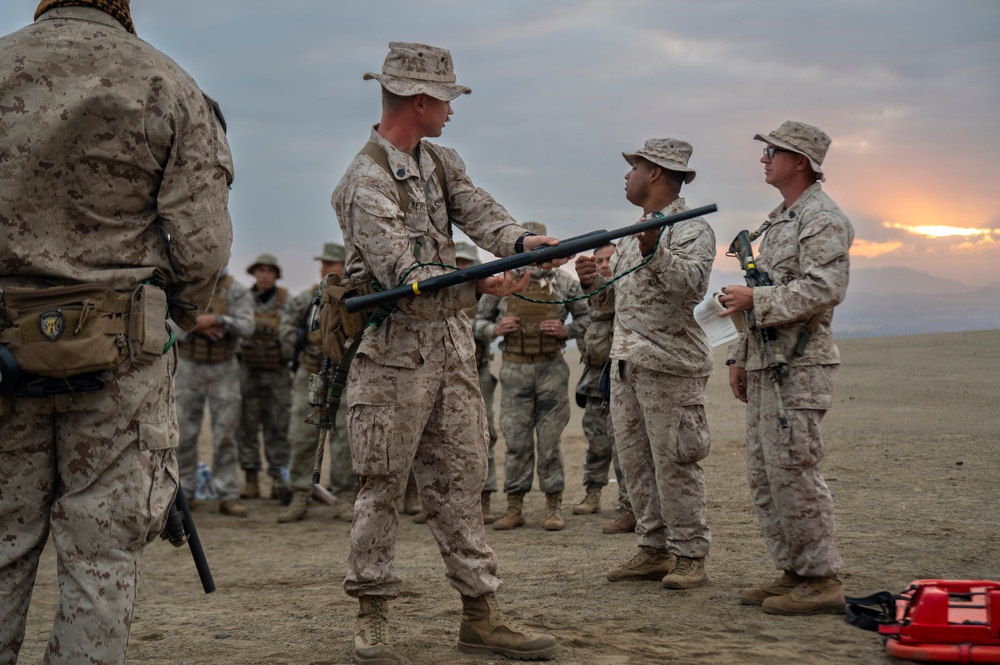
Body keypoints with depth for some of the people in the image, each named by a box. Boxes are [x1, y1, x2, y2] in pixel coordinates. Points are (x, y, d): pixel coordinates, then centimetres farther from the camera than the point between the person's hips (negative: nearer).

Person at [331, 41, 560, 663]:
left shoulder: (441, 161, 13)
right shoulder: (366, 182, -14)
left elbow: (477, 209, -3)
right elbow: (405, 275, -23)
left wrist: (520, 239, -25)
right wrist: (479, 284, -36)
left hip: (453, 345, 8)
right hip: (395, 350, -8)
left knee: (460, 480, 8)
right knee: (383, 487, 0)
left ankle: (481, 614, 12)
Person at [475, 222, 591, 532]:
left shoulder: (564, 282, 2)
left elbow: (585, 316, 10)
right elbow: (480, 320, 11)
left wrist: (567, 331, -8)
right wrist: (495, 329, -10)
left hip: (552, 369, -1)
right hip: (514, 369, 1)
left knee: (550, 439, 2)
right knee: (515, 441, 3)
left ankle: (554, 506, 11)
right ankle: (514, 507, 11)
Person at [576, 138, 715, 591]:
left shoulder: (691, 229, -5)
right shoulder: (635, 231, 21)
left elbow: (692, 284, -23)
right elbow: (613, 301, 24)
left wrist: (655, 252, -35)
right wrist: (594, 282, 3)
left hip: (670, 364, -9)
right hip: (625, 362, 9)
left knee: (674, 463, -7)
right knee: (636, 462, 10)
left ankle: (689, 556, 0)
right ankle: (654, 549, 17)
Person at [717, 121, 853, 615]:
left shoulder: (822, 219, -9)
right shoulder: (778, 221, 21)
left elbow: (822, 289, -22)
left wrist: (754, 299, -19)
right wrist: (740, 356, 22)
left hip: (798, 367, -10)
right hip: (765, 365, 10)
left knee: (793, 472, -10)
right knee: (764, 475, 10)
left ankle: (822, 580, -4)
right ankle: (792, 572, 16)